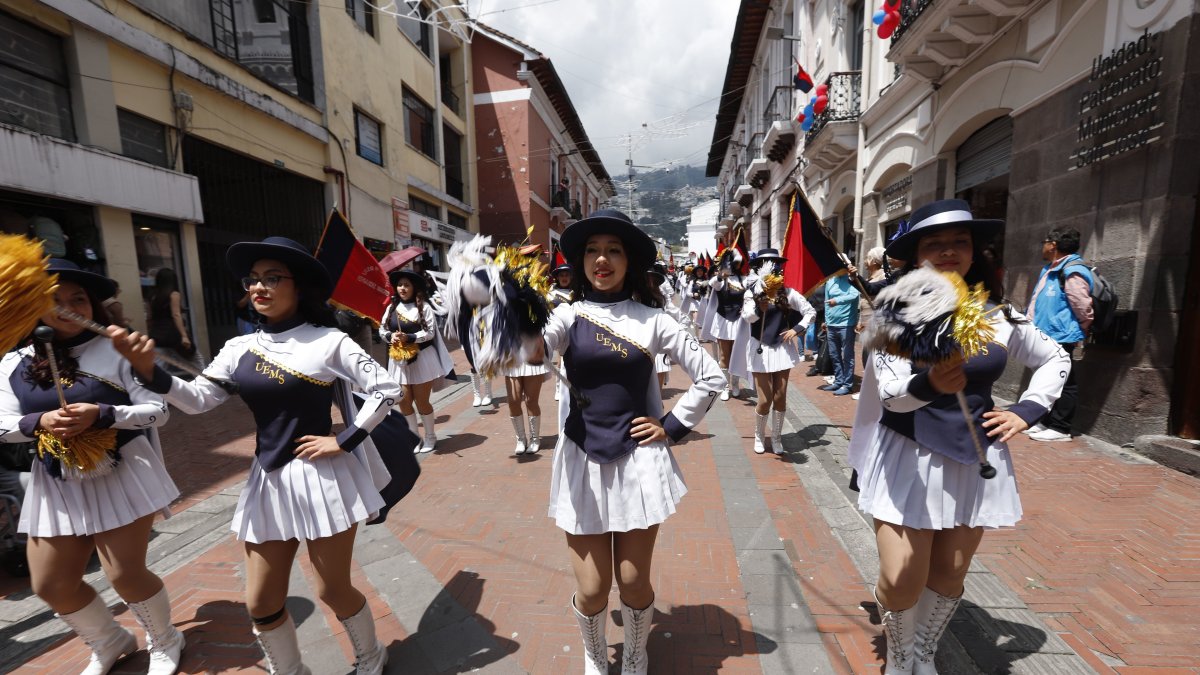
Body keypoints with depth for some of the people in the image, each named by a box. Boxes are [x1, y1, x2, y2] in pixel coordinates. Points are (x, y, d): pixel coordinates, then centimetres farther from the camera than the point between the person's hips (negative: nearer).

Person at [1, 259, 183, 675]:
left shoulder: (116, 351, -9)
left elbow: (159, 411, -11)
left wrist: (101, 414, -24)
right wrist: (40, 421, -16)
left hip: (121, 476, -5)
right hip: (57, 484, 5)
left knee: (125, 574, 1)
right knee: (51, 584, 11)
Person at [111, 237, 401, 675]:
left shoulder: (328, 341, -11)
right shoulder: (240, 348, 6)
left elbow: (387, 389, -12)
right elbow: (198, 399, -1)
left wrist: (344, 441, -13)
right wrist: (148, 371, -17)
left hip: (321, 476, -5)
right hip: (268, 480, 5)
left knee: (333, 590, 9)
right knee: (261, 602, 14)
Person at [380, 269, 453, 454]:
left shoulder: (424, 306, -10)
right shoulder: (392, 306, 3)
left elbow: (430, 332, -14)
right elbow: (382, 329, 7)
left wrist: (409, 338, -23)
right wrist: (390, 336, -13)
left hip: (422, 358, -4)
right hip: (399, 359, 4)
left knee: (421, 401, 4)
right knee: (404, 401, 7)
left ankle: (430, 437, 25)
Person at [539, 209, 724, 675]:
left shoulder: (652, 319, -2)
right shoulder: (569, 315, -2)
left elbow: (711, 377, 2)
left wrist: (673, 425, -2)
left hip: (638, 461, 0)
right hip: (582, 461, 1)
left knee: (633, 581, 12)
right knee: (590, 588, 8)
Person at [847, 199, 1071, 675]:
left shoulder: (998, 314, 1)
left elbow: (1056, 360, 18)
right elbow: (891, 392, -22)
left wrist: (1024, 413, 6)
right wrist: (929, 384, -43)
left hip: (974, 461, 4)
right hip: (909, 458, -4)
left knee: (949, 575, 15)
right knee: (901, 582, -3)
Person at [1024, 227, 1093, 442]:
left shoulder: (1072, 272, -15)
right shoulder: (1049, 270, 14)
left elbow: (1084, 309, -14)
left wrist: (1078, 336, -2)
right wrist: (1031, 324, 17)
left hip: (1059, 339, -10)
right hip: (1044, 338, 10)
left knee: (1062, 383, 0)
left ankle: (1060, 428, 7)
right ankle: (1046, 421, 27)